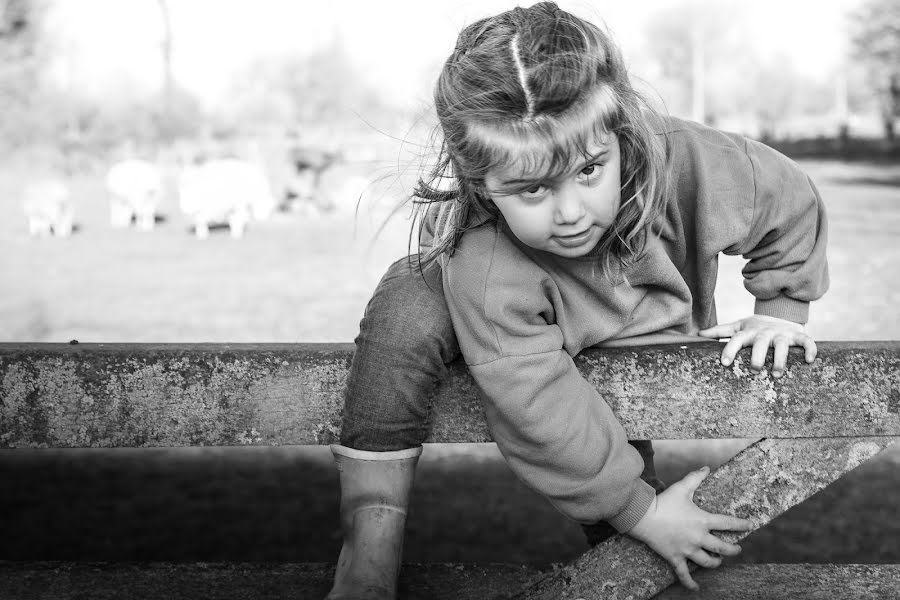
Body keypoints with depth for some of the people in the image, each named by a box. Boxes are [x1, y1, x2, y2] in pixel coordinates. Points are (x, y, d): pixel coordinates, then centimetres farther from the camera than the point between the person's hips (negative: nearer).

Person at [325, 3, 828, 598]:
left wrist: (780, 310, -11)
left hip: (647, 341, 3)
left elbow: (793, 205, -14)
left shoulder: (688, 165, -35)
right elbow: (542, 416, -38)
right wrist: (642, 510, -30)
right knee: (406, 313, -33)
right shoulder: (486, 275, -43)